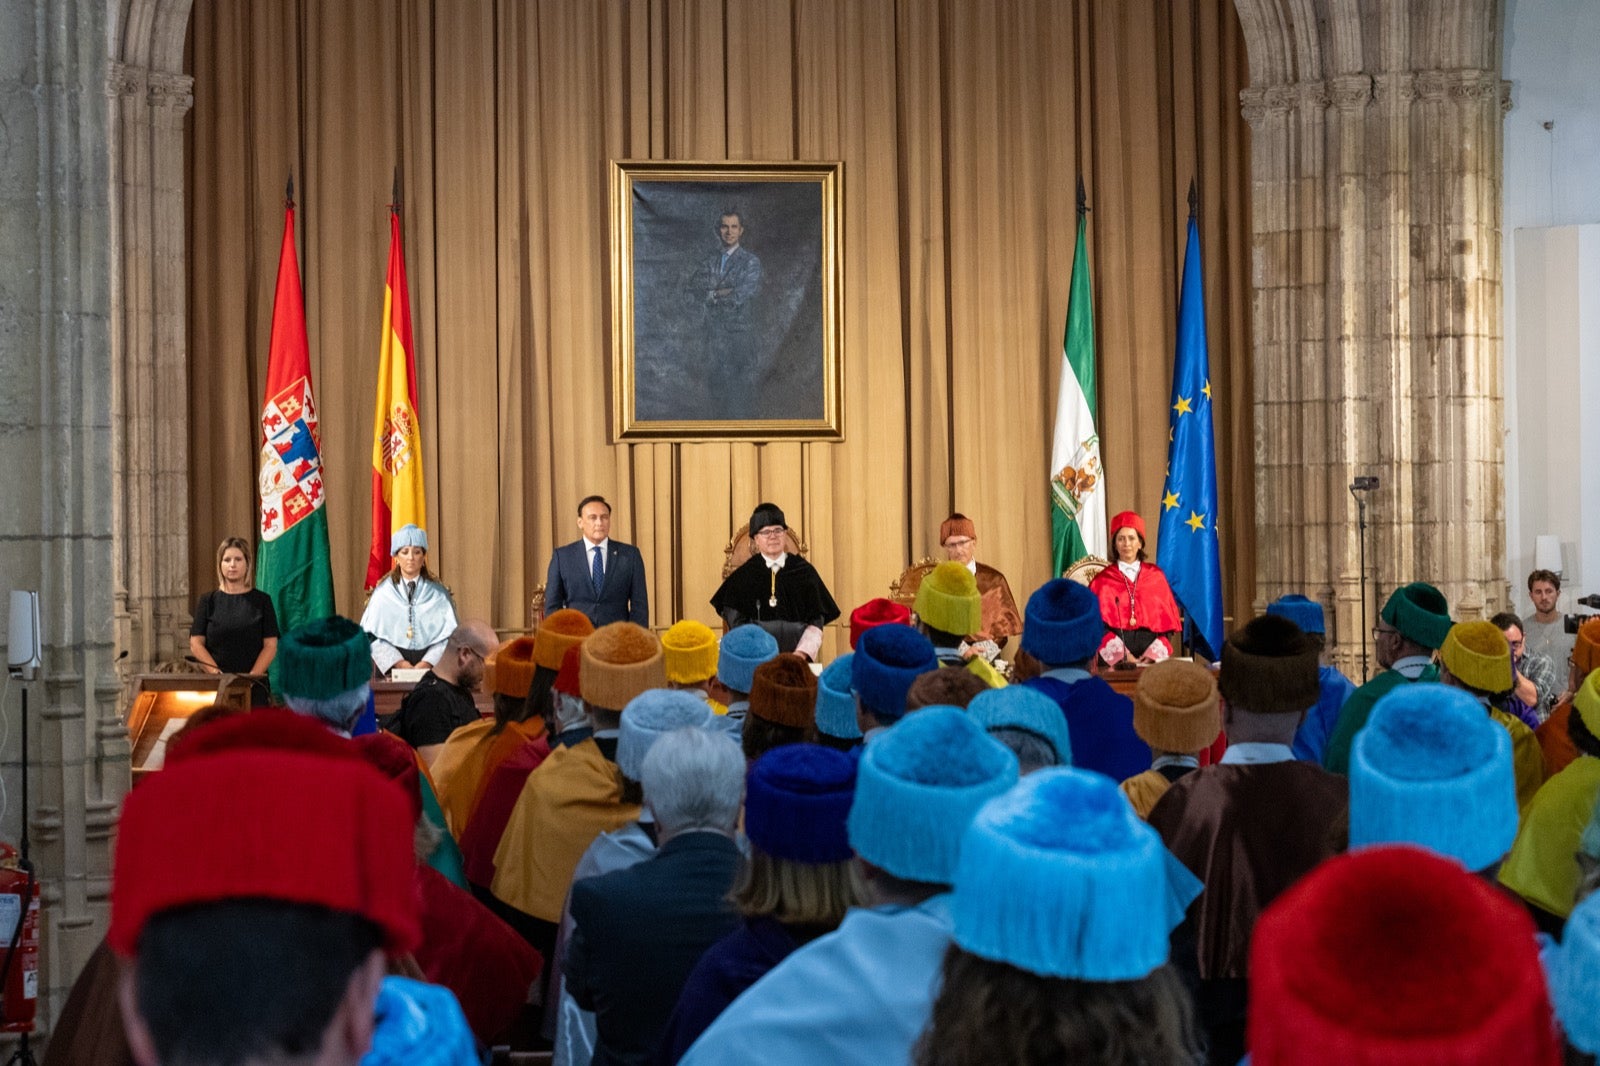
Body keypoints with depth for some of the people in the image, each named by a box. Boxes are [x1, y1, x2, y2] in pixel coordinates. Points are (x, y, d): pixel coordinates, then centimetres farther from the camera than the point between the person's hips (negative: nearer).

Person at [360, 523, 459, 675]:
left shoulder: (438, 593, 8)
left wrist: (427, 663, -11)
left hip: (430, 667, 0)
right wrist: (399, 663, -10)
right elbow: (372, 634, 1)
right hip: (391, 667, 0)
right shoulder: (382, 593, 7)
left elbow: (449, 633, 2)